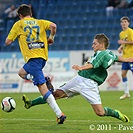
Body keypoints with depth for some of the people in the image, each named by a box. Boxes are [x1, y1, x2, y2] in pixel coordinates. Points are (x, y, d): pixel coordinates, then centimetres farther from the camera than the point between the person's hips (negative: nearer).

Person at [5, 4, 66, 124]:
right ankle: (45, 81, 5)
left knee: (42, 87, -9)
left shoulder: (18, 24, 7)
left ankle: (59, 114, -20)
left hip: (33, 57, -6)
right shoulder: (40, 22, 16)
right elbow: (53, 26, -5)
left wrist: (11, 37, 30)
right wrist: (51, 37, 12)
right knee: (21, 73, 27)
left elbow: (7, 42, 7)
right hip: (43, 56, 6)